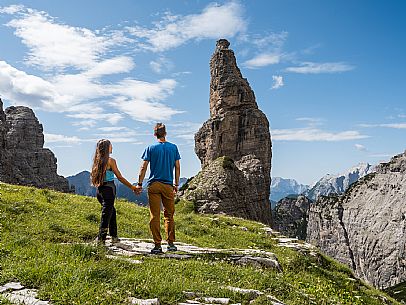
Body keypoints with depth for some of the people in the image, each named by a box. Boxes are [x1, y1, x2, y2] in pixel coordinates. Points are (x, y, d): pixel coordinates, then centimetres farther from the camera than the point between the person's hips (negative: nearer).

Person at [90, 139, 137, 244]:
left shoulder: (97, 161, 8)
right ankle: (100, 240, 2)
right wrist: (132, 187, -2)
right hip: (108, 189, -8)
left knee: (112, 212, 21)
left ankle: (114, 237, 29)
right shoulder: (110, 160, -11)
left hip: (99, 190, 8)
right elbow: (120, 177, -9)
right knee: (106, 214, -1)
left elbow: (94, 178, 15)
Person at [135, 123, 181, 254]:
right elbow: (177, 167, 7)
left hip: (154, 185, -2)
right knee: (169, 215, 12)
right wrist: (176, 184, 15)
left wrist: (139, 184, 4)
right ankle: (171, 243, 16)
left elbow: (143, 167, -1)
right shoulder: (173, 147, 5)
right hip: (168, 185, 2)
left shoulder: (150, 148, 1)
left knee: (155, 216, 1)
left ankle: (157, 245, 2)